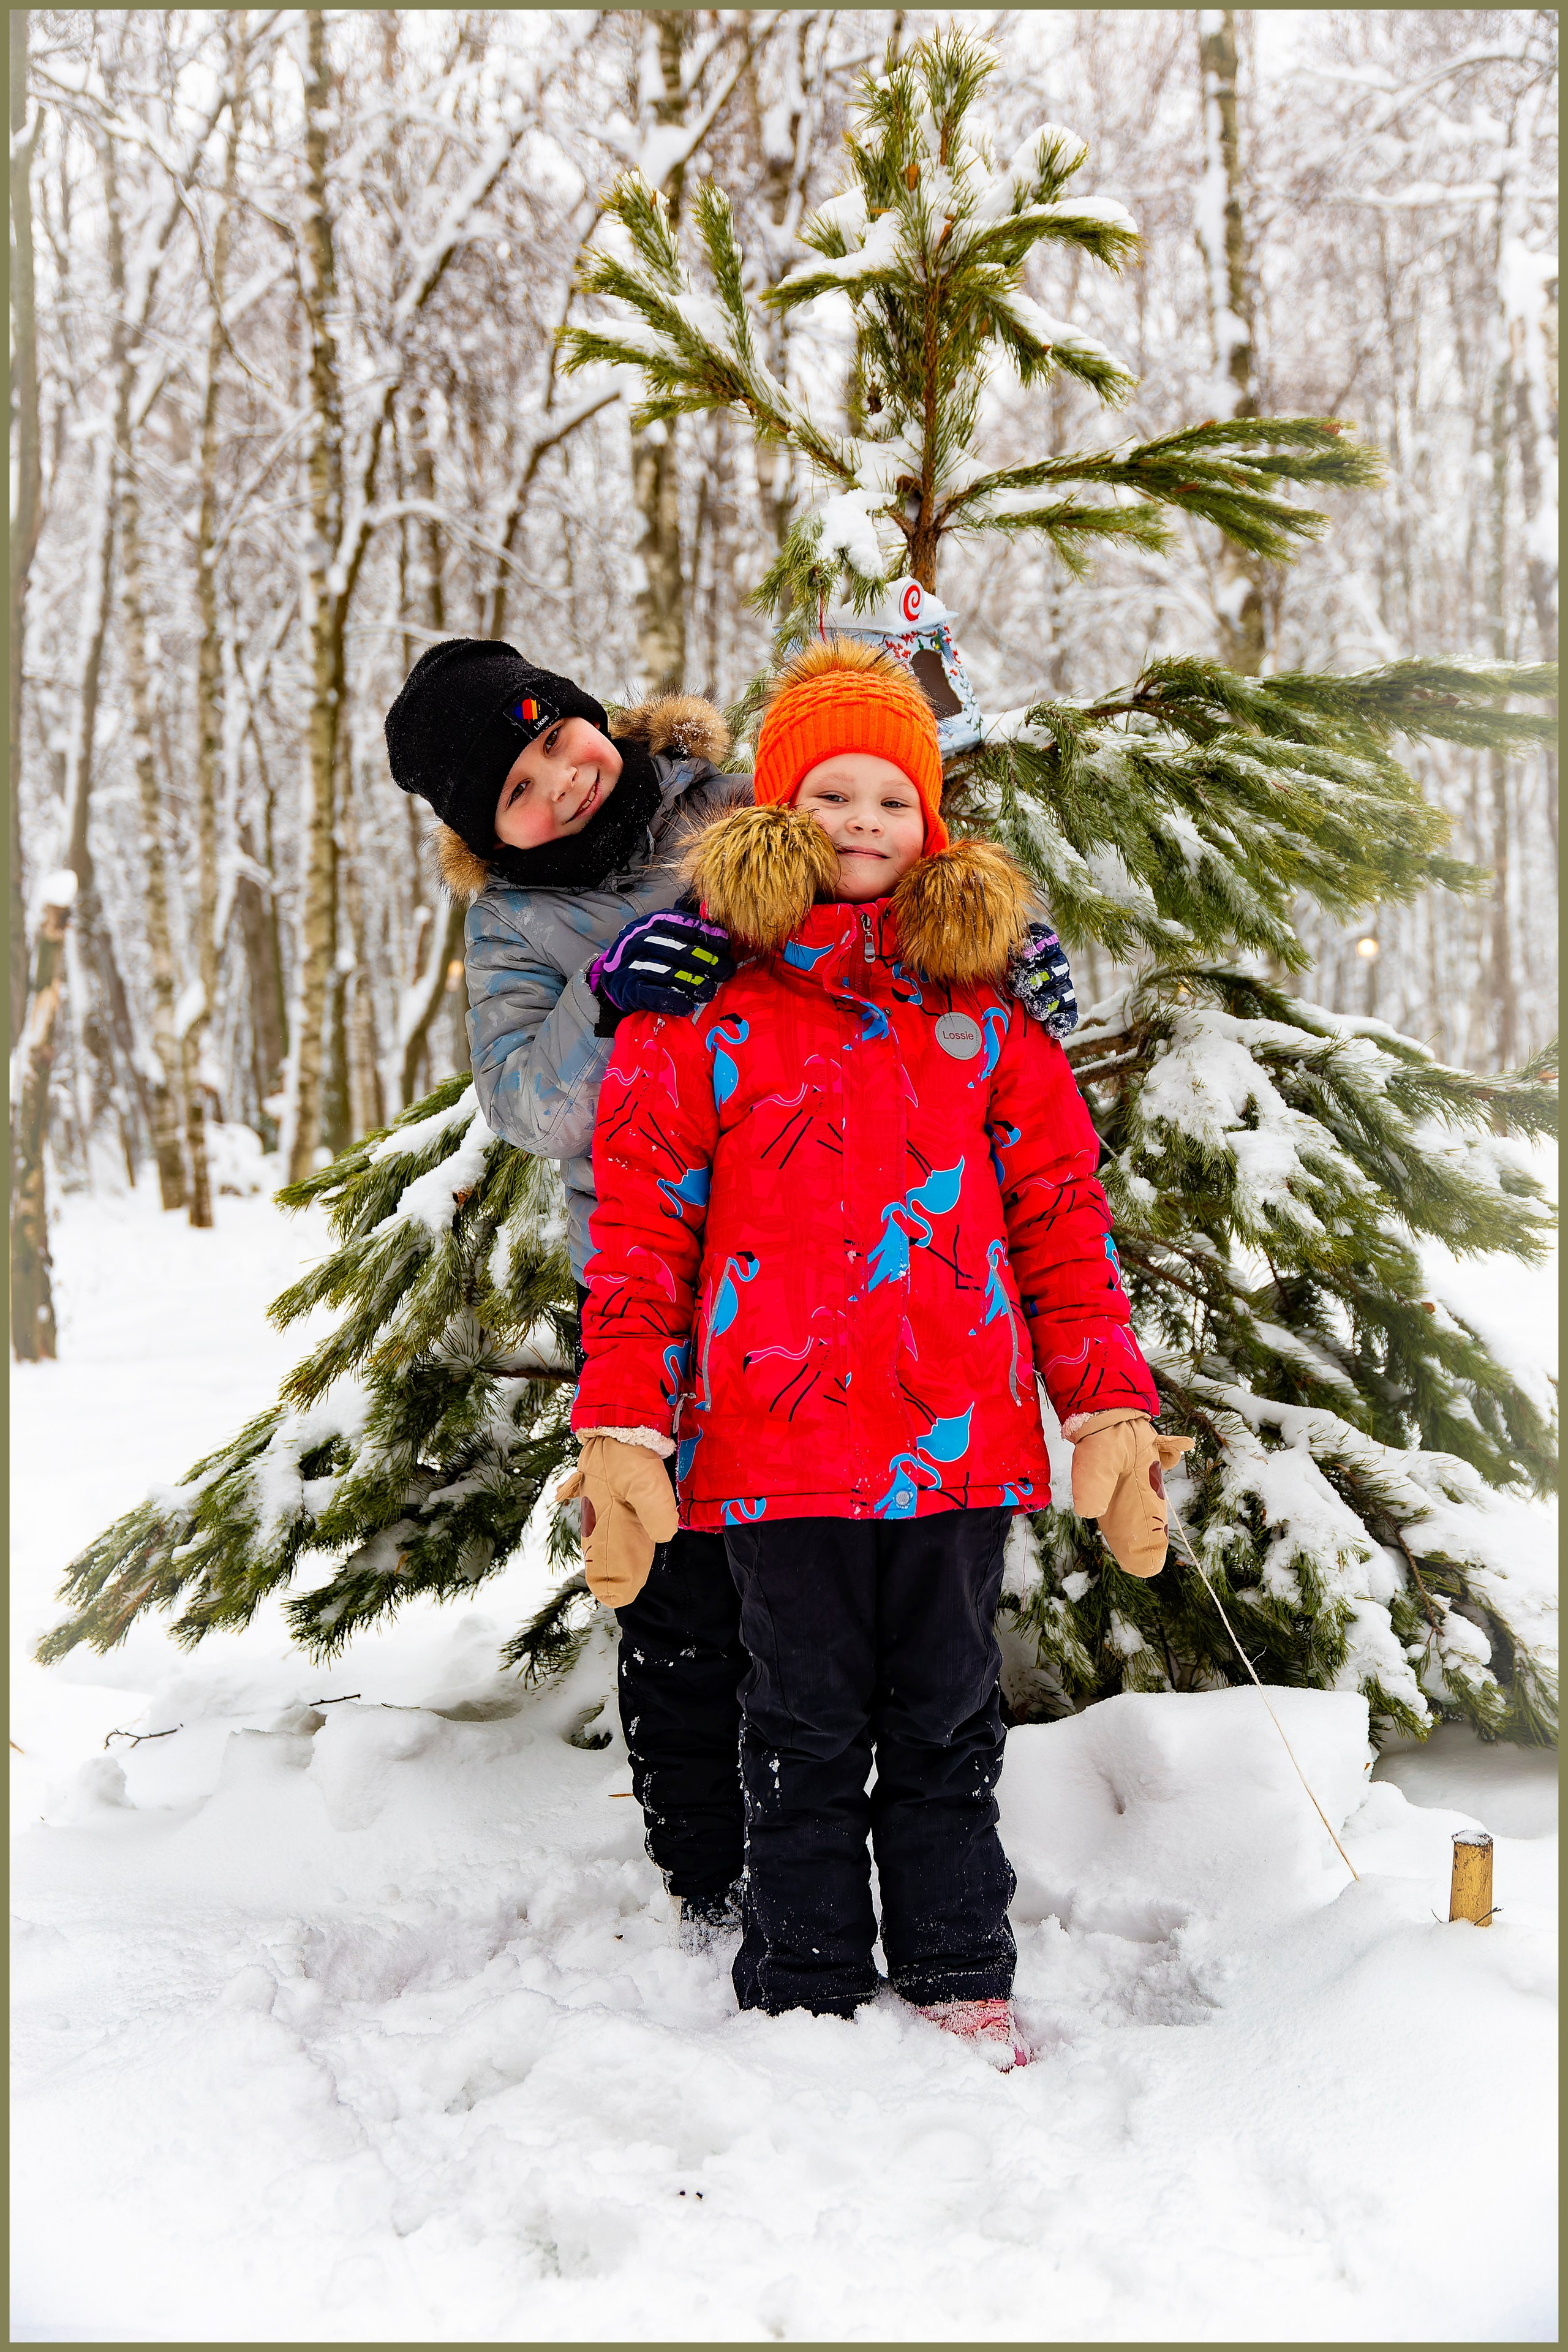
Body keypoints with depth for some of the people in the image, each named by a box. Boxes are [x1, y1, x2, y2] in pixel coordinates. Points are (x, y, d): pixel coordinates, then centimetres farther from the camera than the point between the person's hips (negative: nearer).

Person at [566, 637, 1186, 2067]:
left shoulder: (987, 993, 9)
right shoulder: (701, 999, 2)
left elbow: (1061, 1212, 10)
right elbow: (640, 1224, 1)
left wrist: (1110, 1410, 4)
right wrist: (623, 1426, -6)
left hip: (961, 1430, 2)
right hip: (777, 1436, -2)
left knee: (947, 1717, 12)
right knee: (806, 1726, 8)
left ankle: (961, 1978, 26)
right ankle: (808, 1993, 22)